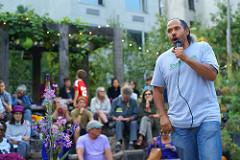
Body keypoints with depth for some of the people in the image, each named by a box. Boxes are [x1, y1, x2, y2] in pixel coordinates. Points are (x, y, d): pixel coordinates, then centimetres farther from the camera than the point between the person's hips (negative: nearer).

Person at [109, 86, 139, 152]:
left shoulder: (133, 102, 10)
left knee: (134, 123, -32)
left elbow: (136, 115, 3)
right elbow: (111, 115, 4)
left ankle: (131, 143, -43)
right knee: (119, 122, -34)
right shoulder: (115, 101, 9)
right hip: (118, 121, 0)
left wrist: (129, 118, -16)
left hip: (129, 122, 1)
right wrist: (116, 118, -17)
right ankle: (118, 143, -48)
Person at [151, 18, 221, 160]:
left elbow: (212, 74, -8)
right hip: (179, 124, 2)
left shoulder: (203, 48, 6)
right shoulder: (163, 59, 11)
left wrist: (186, 58, -14)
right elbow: (158, 90, 15)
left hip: (207, 118, -2)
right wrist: (163, 116, 4)